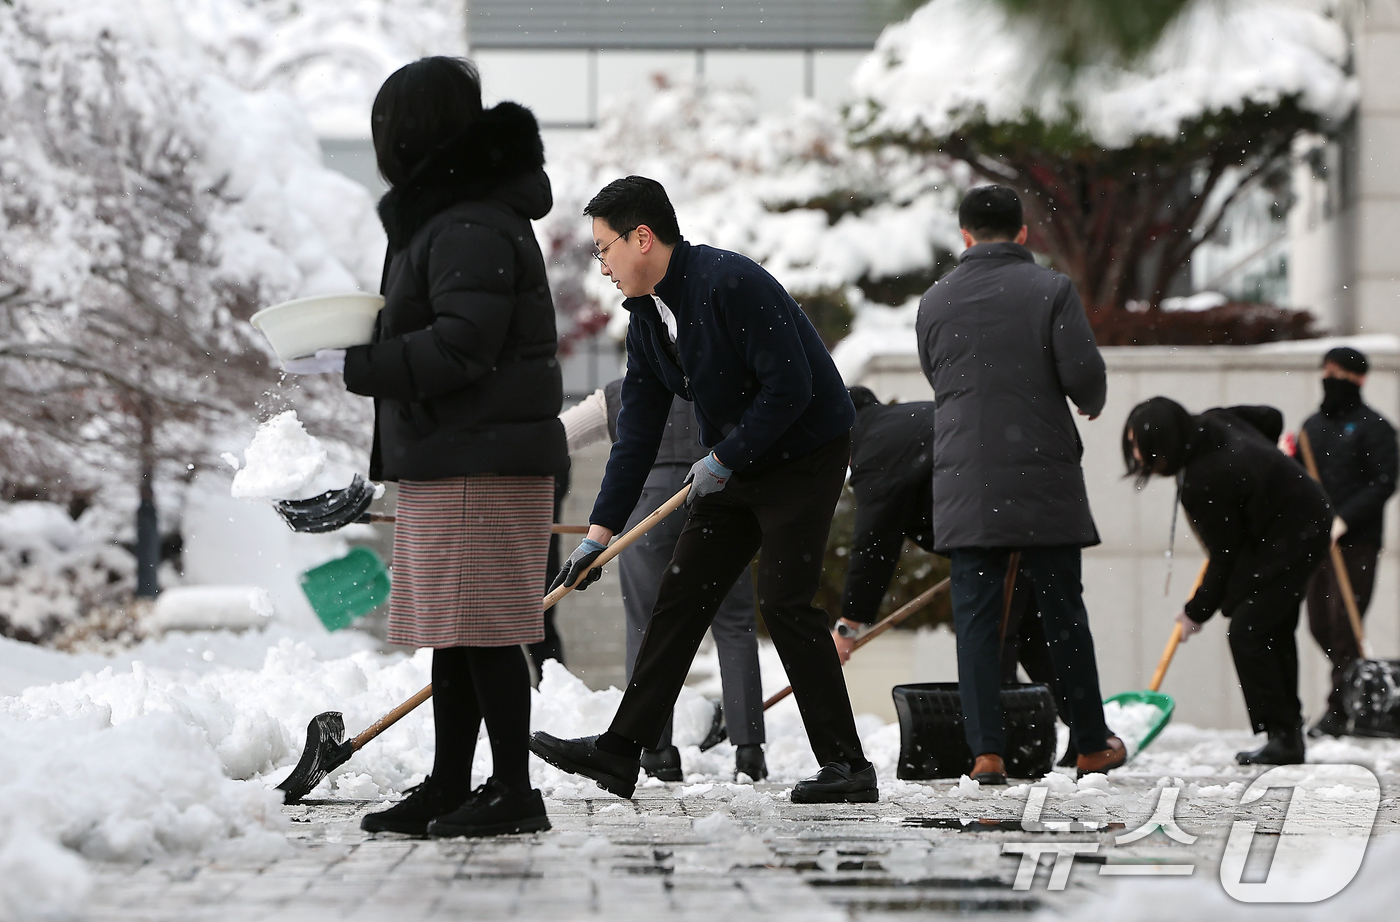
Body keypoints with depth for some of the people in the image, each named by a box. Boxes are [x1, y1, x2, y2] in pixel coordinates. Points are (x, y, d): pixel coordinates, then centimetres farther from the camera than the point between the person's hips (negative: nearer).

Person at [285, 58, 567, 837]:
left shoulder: (472, 228, -16)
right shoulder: (446, 218, 18)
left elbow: (460, 349, -22)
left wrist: (351, 366, -17)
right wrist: (360, 344, 9)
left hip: (483, 465, -11)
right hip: (446, 460, 11)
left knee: (481, 630, -8)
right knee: (452, 633, 12)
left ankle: (515, 790, -3)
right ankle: (448, 788, 18)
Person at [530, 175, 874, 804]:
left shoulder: (731, 283, -24)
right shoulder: (647, 315, 3)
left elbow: (790, 387, -26)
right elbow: (638, 431, 5)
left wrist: (724, 460, -17)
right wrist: (601, 530, 1)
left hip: (805, 455, -9)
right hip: (733, 465, 9)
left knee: (784, 602, -14)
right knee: (679, 596, 5)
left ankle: (847, 764, -8)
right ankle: (621, 751, 8)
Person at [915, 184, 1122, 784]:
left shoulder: (935, 301, 4)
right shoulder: (1051, 290, -4)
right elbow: (1083, 372, -10)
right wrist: (1091, 403, 12)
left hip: (964, 481, 1)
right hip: (1044, 475, -1)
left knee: (976, 617, 3)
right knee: (1063, 612, 8)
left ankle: (986, 751, -4)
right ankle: (1091, 745, 17)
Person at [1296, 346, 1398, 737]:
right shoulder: (1312, 425, 18)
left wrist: (1344, 520, -20)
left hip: (1356, 542, -7)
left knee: (1344, 624, -10)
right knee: (1320, 625, 6)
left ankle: (1340, 710, -6)